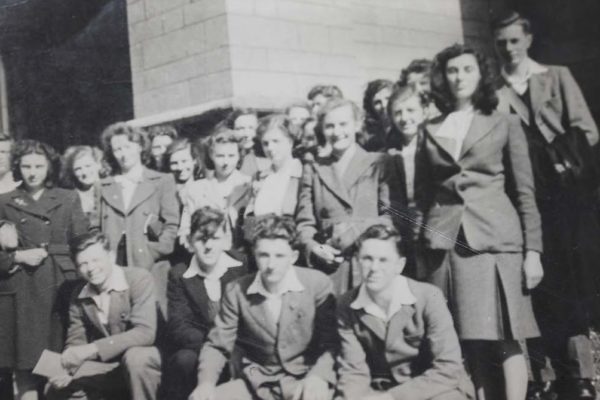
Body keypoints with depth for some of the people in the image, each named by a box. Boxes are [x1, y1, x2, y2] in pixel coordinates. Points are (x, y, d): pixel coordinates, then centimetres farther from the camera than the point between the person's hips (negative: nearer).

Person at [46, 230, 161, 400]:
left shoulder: (139, 278, -17)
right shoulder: (79, 296, 2)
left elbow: (145, 332, -28)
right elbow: (75, 341, 4)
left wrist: (92, 349, -34)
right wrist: (66, 370, -19)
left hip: (143, 361, -6)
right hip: (109, 369, 6)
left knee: (134, 356, -37)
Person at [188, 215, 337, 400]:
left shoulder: (317, 284, -8)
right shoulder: (236, 291, -1)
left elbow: (331, 342, -8)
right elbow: (217, 346, 4)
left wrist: (317, 376, -28)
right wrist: (206, 382, -16)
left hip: (303, 380, -2)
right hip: (257, 383, 3)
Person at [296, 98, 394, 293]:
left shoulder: (378, 164, 8)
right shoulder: (313, 169, 16)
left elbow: (390, 216, 2)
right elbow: (304, 222, 12)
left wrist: (357, 230, -12)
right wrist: (313, 247, -7)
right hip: (328, 267, 2)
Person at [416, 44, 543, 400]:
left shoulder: (505, 125, 9)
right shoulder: (430, 131, 14)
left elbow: (525, 192, 6)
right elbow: (421, 194, 14)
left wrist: (533, 251, -1)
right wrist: (419, 249, 7)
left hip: (495, 238, -1)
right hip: (446, 241, 2)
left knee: (504, 338, -6)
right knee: (471, 341, 0)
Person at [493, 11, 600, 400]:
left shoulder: (557, 76, 11)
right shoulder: (496, 94, 8)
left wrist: (561, 159, -9)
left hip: (568, 191, 0)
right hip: (525, 197, 0)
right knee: (537, 288, 0)